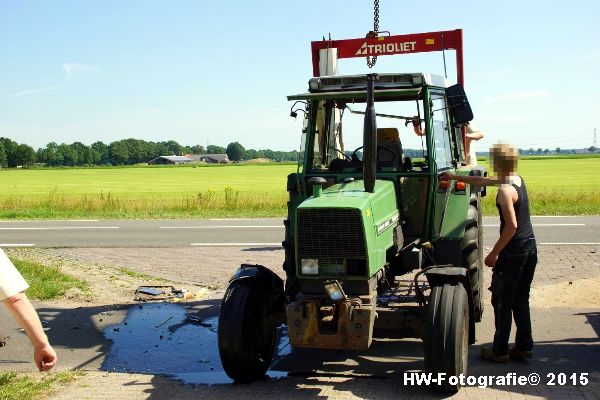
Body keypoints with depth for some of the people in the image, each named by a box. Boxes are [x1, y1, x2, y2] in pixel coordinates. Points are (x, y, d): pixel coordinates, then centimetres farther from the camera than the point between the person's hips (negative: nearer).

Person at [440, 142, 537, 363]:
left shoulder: (505, 190, -19)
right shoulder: (517, 180, 9)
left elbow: (512, 225, -23)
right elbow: (483, 181, 22)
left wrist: (494, 253, -17)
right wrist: (455, 177, 28)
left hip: (513, 251, -9)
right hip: (530, 248, 9)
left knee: (502, 301, 2)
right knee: (520, 300, 17)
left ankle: (500, 351, 9)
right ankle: (524, 347, 22)